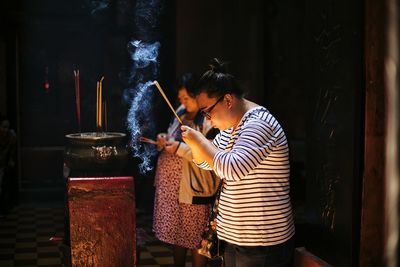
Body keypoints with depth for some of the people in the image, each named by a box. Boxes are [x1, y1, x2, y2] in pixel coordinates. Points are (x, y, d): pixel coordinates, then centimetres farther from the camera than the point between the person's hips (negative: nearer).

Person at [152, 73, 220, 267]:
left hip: (193, 188, -7)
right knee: (175, 234, 18)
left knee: (195, 239, 5)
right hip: (170, 185, 8)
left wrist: (180, 148, -24)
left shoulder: (209, 121, -15)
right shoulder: (181, 113, 10)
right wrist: (165, 141, 0)